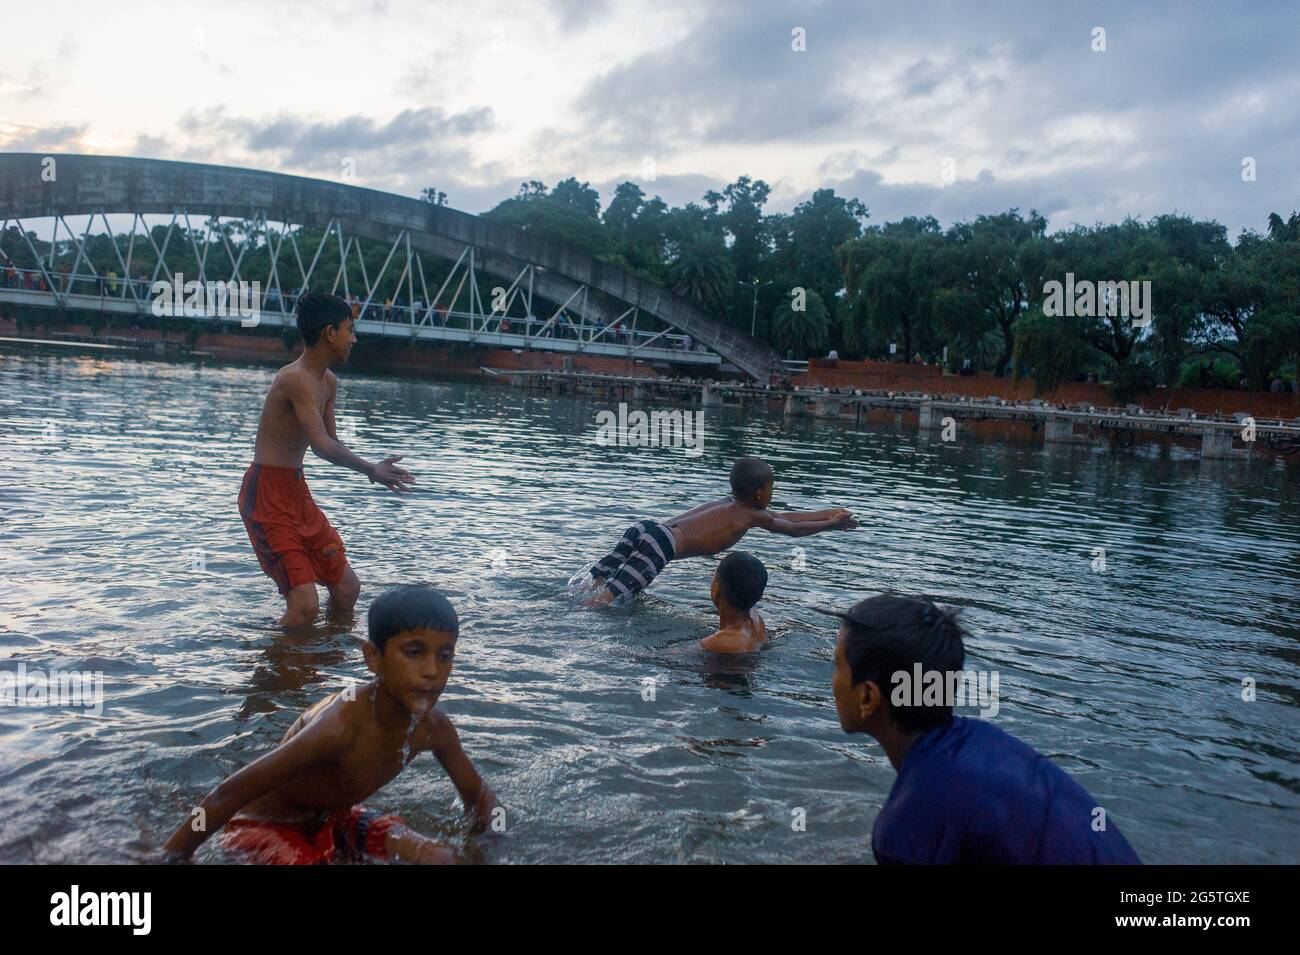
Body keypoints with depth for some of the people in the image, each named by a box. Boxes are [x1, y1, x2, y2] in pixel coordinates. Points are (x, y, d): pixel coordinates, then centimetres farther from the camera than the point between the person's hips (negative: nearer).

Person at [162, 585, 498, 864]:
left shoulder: (433, 726, -16)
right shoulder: (339, 727, -37)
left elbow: (478, 796, 4)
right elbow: (226, 797, -32)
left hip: (333, 818, 6)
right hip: (263, 827, -6)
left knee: (441, 859, -13)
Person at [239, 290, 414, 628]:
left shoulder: (328, 383, 9)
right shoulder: (296, 378, -21)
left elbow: (331, 442, 14)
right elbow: (323, 446, -30)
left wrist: (371, 469, -2)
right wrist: (371, 469, -23)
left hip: (298, 492, 10)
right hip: (266, 495, -10)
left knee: (347, 589, 13)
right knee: (304, 605, -15)